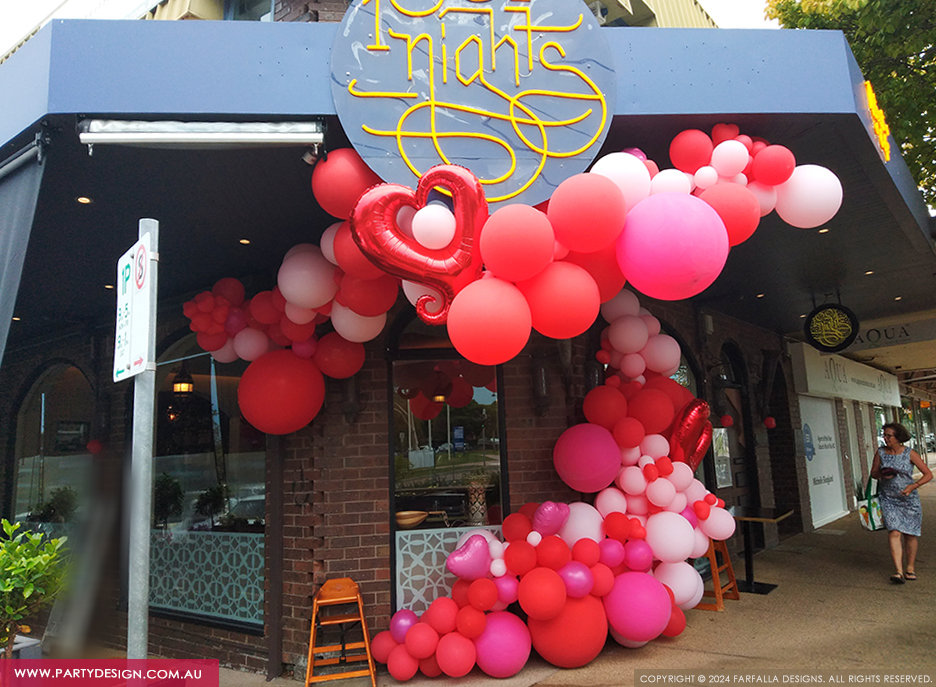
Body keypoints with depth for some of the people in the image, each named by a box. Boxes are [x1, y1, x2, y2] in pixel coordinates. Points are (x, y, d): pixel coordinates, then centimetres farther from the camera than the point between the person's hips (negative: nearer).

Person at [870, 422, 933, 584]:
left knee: (910, 533, 8)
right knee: (894, 532, -12)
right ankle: (899, 572, -14)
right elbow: (873, 473, 10)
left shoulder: (910, 454, -8)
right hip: (888, 499, 0)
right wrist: (882, 474, -13)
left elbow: (928, 474, -4)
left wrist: (913, 486, -18)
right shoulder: (881, 452, -2)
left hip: (908, 499, 0)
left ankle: (910, 568, 28)